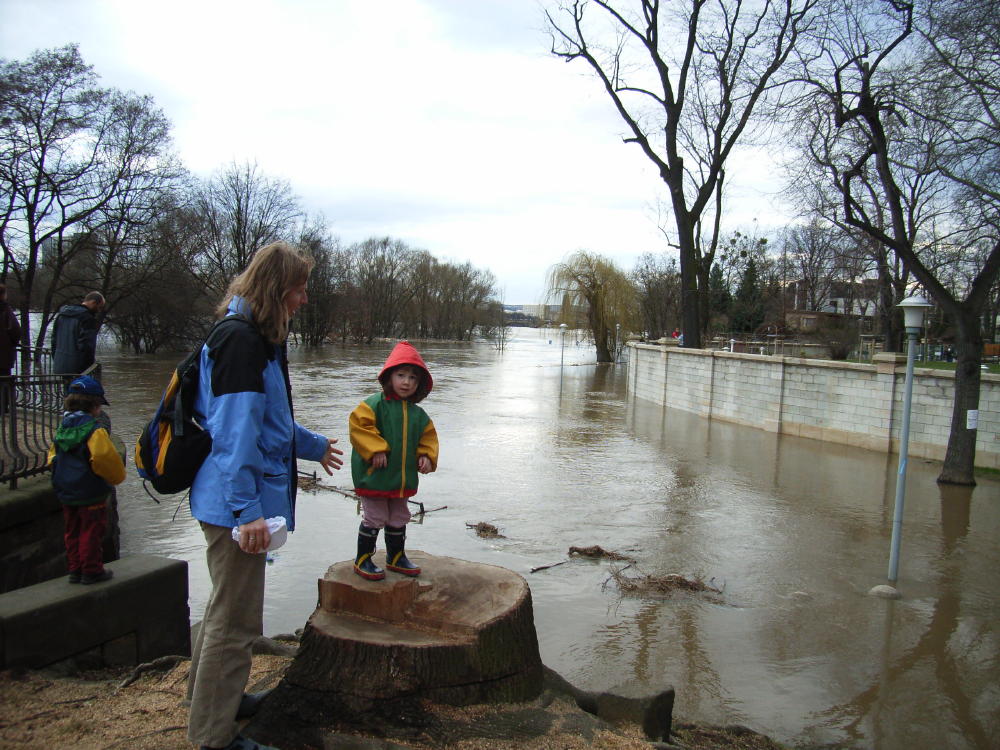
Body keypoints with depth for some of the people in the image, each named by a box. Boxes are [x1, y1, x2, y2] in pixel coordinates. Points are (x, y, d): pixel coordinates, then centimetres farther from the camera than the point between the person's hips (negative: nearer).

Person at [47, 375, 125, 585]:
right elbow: (104, 457, -27)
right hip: (91, 493, -7)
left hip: (65, 492, 7)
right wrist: (117, 475, -11)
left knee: (72, 532, 16)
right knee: (91, 532, 3)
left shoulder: (62, 429, 6)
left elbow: (53, 457, 14)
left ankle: (75, 569, 24)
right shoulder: (95, 430, -18)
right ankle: (91, 570, 10)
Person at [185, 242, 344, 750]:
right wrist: (247, 509, -27)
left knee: (227, 606, 25)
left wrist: (313, 446, 38)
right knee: (236, 620, 1)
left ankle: (212, 695, 44)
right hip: (235, 503, -11)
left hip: (235, 502, 11)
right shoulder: (241, 341, -19)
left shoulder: (256, 339, 15)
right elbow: (235, 430, -25)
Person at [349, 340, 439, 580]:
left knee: (398, 520, 19)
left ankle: (396, 557, 36)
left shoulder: (418, 414, 6)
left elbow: (428, 436, 14)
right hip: (374, 476, -6)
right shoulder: (374, 405, -14)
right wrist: (375, 450, -23)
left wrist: (427, 456, -3)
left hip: (403, 478, 7)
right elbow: (358, 425, -20)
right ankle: (362, 560, 18)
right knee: (373, 519, 2)